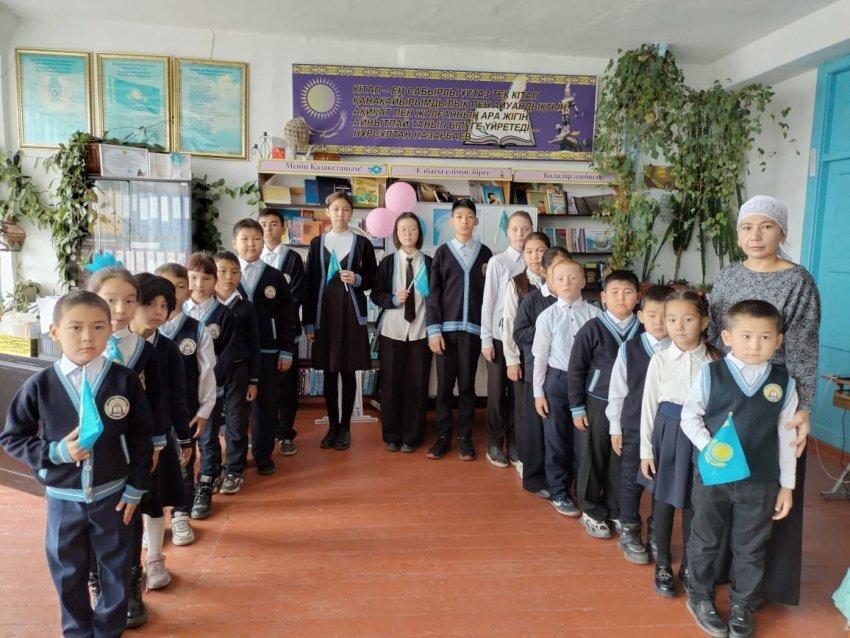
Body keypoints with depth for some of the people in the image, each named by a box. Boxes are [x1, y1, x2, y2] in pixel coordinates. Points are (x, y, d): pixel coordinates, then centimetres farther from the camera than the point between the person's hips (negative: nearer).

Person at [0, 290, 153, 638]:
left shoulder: (125, 380, -12)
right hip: (62, 498, 1)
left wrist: (136, 488, -3)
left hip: (112, 494, 0)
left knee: (115, 567, 15)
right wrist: (56, 452, -17)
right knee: (68, 570, 18)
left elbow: (141, 437, -4)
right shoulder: (40, 385, -11)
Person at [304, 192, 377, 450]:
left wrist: (357, 280, -13)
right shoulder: (317, 243, 8)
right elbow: (310, 283, 5)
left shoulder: (362, 243, 4)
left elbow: (372, 279, 10)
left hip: (352, 313, -1)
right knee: (329, 372, 6)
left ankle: (345, 427, 14)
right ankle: (332, 426, 17)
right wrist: (309, 321, 1)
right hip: (325, 312, 1)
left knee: (348, 371, 3)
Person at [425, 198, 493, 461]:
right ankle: (443, 436, 15)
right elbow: (433, 293, 2)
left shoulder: (485, 253, 7)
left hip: (473, 328, 0)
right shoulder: (442, 252, 5)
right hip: (446, 328, 0)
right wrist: (433, 330, -5)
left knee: (467, 384, 6)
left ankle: (465, 437, 15)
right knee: (444, 385, 4)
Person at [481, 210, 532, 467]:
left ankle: (513, 442, 24)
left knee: (518, 390, 10)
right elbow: (488, 302, -4)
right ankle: (494, 443, 19)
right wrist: (486, 340, -6)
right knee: (497, 391, 6)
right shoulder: (497, 262, -5)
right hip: (500, 336, -2)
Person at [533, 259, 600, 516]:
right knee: (556, 439, 9)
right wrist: (538, 392, -1)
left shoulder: (594, 314, -5)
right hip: (557, 380, -1)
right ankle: (558, 493, 27)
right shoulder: (548, 316, -6)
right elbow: (540, 356, -1)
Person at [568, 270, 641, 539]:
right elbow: (576, 370, -6)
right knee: (593, 459, 8)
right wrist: (577, 408, -5)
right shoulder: (592, 329, -11)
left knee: (622, 460, 11)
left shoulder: (643, 330, -3)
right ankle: (591, 511, 26)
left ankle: (615, 511, 30)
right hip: (598, 404, -2)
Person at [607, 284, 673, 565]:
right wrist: (615, 428, 2)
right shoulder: (629, 349, -5)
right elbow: (617, 391, 0)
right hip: (634, 428, -1)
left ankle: (656, 535, 31)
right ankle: (629, 533, 29)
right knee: (631, 481, 10)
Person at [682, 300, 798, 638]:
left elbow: (786, 437, 2)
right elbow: (690, 416, -2)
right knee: (705, 541, 15)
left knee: (750, 548, 16)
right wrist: (709, 447, -18)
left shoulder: (784, 383, -4)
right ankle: (700, 597, 36)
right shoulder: (710, 374, -10)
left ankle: (742, 605, 38)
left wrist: (787, 485, 6)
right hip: (712, 477, -1)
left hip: (760, 483, 2)